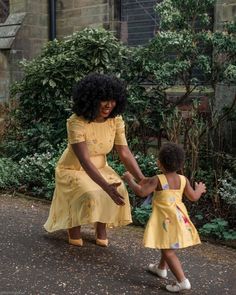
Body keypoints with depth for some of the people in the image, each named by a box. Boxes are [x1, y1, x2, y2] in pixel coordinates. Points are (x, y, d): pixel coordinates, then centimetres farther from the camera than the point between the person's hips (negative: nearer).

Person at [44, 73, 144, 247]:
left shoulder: (116, 120, -16)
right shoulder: (76, 122, -31)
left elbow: (125, 154, -16)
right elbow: (84, 160, -38)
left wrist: (143, 180, -28)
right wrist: (106, 186, -50)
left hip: (99, 167, 4)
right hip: (73, 170, -4)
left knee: (119, 192, -22)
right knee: (91, 196, -29)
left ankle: (101, 226, 5)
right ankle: (74, 226, 3)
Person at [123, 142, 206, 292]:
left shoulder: (157, 179, -18)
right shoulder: (183, 180, -2)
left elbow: (141, 192, -21)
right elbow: (194, 197, 6)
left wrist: (130, 180, -6)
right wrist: (199, 190, 28)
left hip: (166, 220, -7)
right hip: (179, 217, 7)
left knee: (168, 251, -2)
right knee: (167, 246, 26)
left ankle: (182, 281, -5)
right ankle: (161, 268, 46)